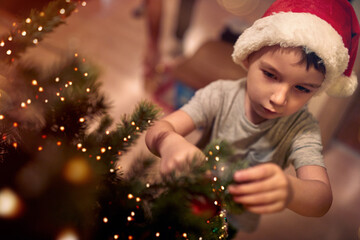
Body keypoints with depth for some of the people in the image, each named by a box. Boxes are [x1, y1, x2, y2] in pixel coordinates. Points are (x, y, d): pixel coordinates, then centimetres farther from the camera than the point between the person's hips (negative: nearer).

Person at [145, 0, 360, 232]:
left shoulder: (302, 129, -19)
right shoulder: (220, 96, -18)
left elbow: (322, 199, -33)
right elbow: (157, 130, -25)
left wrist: (289, 190, -58)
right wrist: (169, 143, -52)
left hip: (236, 229, 1)